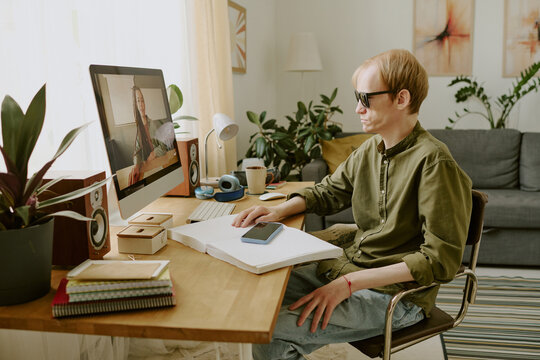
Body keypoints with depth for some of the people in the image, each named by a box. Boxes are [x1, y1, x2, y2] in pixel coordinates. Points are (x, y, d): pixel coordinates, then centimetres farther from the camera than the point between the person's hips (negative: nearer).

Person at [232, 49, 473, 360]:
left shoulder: (434, 162, -20)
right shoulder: (370, 149, 3)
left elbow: (441, 259, -22)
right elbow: (328, 192, 18)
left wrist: (349, 283, -26)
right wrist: (280, 210, -2)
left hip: (395, 295, -7)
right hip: (347, 269, 8)